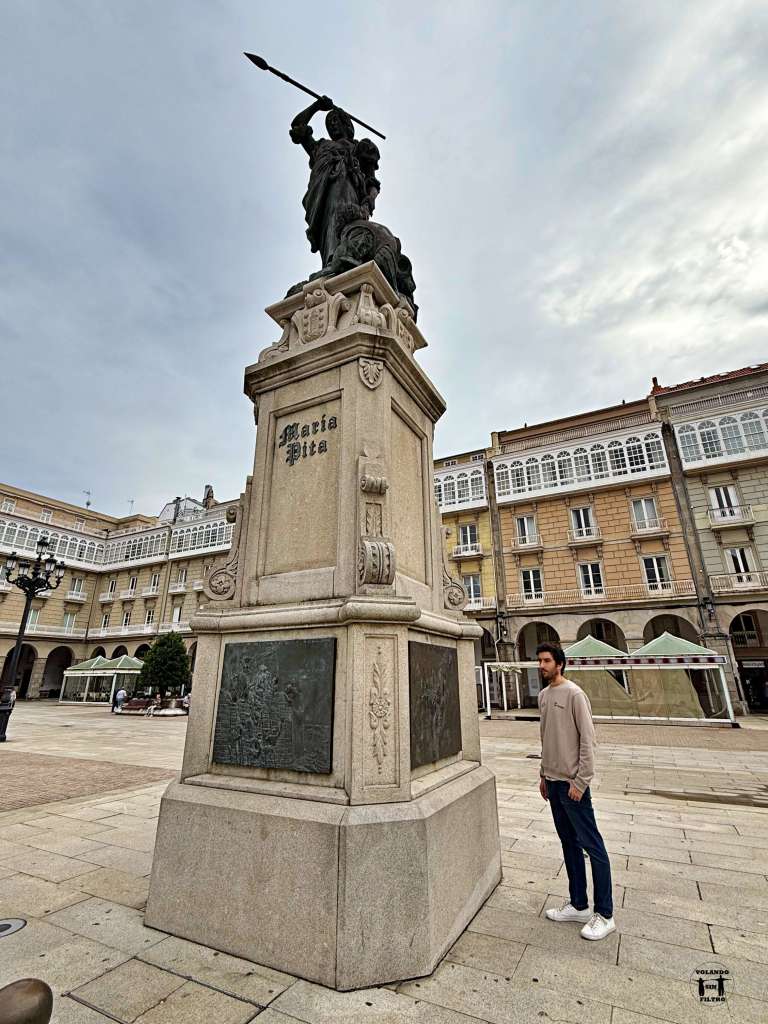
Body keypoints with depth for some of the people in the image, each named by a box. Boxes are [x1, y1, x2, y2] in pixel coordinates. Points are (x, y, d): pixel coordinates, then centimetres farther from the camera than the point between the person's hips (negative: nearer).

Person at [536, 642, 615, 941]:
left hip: (571, 783, -8)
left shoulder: (574, 694, -15)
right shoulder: (543, 695, 8)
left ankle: (604, 915, 17)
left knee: (592, 846, 4)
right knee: (569, 843, 17)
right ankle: (578, 905, 29)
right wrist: (544, 774, 16)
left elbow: (588, 740, -15)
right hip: (553, 781, 8)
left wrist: (580, 782, -16)